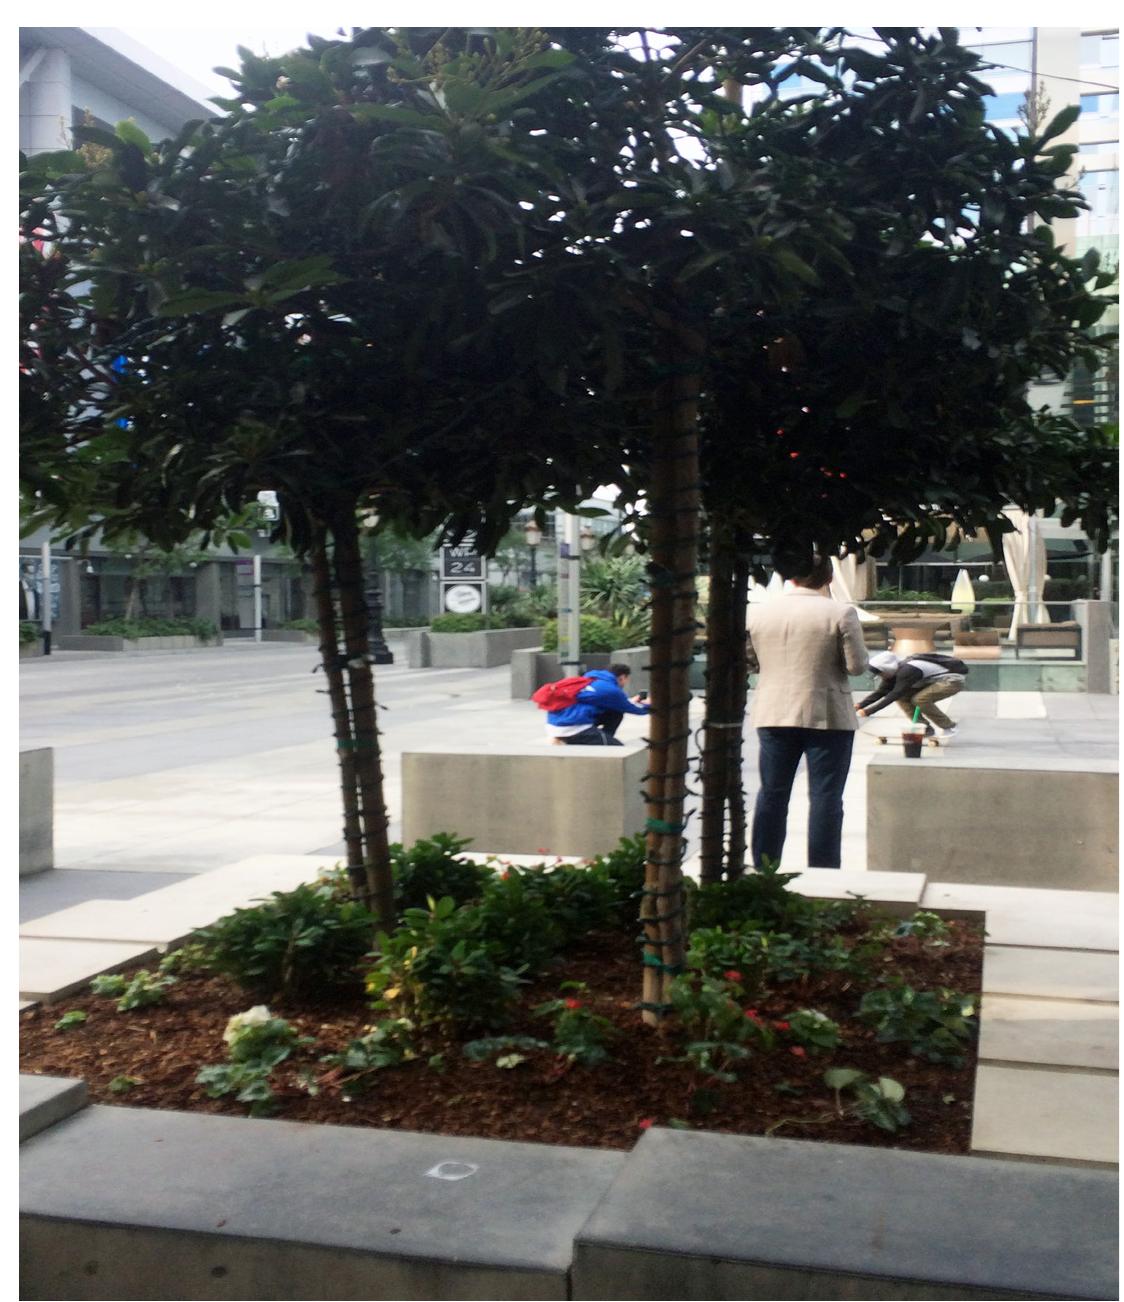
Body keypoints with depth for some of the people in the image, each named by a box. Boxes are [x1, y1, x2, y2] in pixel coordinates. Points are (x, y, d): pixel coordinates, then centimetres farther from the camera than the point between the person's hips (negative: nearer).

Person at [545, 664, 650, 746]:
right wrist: (649, 706, 35)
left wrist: (631, 702, 43)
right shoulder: (611, 689, -2)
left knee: (615, 714, 17)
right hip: (573, 728, -9)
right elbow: (636, 709, 14)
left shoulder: (593, 678, 20)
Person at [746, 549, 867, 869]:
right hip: (827, 717, -3)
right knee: (825, 798, 3)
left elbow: (748, 661, 8)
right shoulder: (840, 613, -10)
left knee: (771, 794, 11)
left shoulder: (758, 611, 1)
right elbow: (856, 665, -8)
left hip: (774, 715, 3)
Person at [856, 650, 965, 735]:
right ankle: (925, 728, 4)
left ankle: (949, 728, -11)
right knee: (903, 698, -5)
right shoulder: (894, 671, -4)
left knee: (920, 699, -29)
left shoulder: (908, 671, -32)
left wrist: (868, 711, -38)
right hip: (933, 681, 9)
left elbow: (894, 694, -36)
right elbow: (880, 691, -4)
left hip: (952, 680, -9)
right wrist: (859, 705, -20)